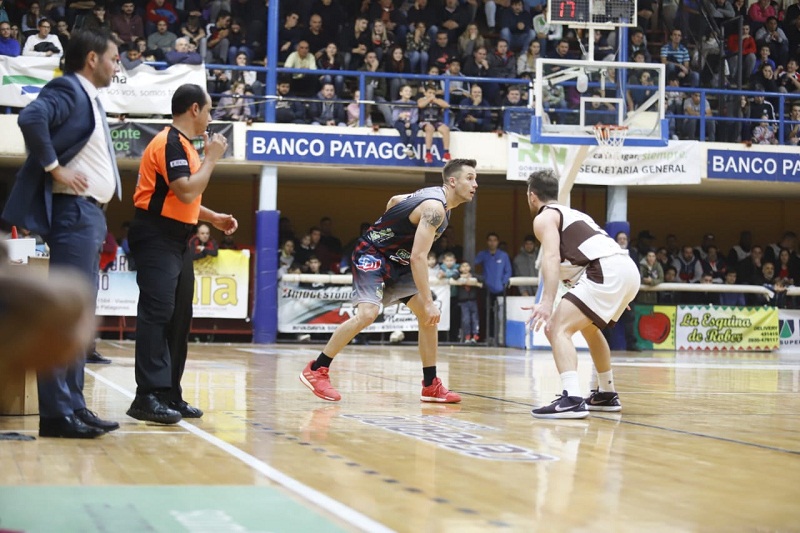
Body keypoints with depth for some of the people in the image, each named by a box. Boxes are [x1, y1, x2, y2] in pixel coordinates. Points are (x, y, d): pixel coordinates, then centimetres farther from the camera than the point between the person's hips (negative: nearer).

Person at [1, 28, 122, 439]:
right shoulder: (68, 89, -9)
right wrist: (54, 169, -21)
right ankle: (56, 411, -11)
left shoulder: (88, 97, 20)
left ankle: (73, 405, 15)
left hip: (89, 213, 10)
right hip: (73, 211, -10)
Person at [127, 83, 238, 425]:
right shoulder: (170, 143, -14)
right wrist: (212, 157, -13)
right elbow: (186, 192, -24)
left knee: (179, 317, 10)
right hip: (156, 237, -11)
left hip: (176, 239, 11)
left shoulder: (183, 144, 18)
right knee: (157, 313, -15)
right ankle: (148, 397, -16)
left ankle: (170, 395, 15)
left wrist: (214, 218, 20)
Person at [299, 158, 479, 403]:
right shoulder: (435, 208, -25)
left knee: (428, 316, 3)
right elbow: (418, 257, -32)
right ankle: (316, 370, -16)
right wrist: (428, 302, -32)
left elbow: (395, 200, 19)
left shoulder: (434, 195, 4)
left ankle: (431, 386, 10)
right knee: (368, 313, -26)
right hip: (372, 254, -10)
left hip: (396, 260, 10)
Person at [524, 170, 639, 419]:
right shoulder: (571, 213, 31)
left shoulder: (544, 217, 4)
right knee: (589, 328, 31)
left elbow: (551, 258, -13)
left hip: (608, 271, -9)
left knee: (558, 329, -14)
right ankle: (607, 394, 38)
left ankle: (572, 399, -31)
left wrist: (547, 302, -24)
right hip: (629, 269, 9)